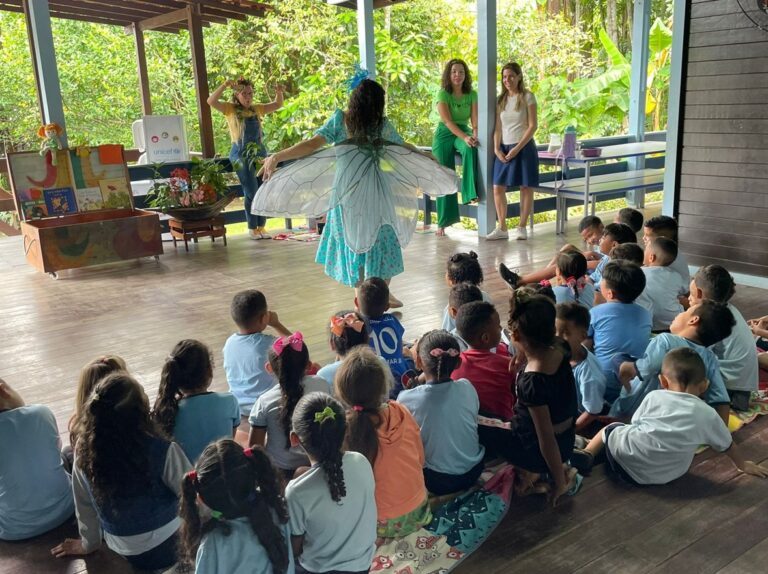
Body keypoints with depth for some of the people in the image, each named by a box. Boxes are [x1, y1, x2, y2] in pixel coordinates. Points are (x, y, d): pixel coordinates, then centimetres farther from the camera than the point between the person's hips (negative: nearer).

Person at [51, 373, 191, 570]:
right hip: (166, 546, -4)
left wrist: (88, 543, 17)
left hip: (122, 551, 4)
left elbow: (84, 503, -1)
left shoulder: (85, 450, -16)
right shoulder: (161, 450, -29)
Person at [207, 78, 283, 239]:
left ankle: (261, 226, 14)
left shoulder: (257, 108, 13)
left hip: (259, 152, 5)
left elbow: (278, 105, 20)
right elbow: (211, 101, -13)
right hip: (241, 154, -5)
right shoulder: (230, 108, 1)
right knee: (251, 192, -6)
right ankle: (252, 228, 5)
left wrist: (279, 93, 0)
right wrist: (225, 85, -22)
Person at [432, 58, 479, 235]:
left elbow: (475, 119, -6)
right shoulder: (443, 94, -10)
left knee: (470, 148, -35)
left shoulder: (472, 94, -1)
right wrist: (465, 137, -33)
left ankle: (471, 192, -34)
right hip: (444, 134, -2)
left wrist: (474, 134, -28)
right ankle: (443, 222, 2)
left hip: (464, 131, 2)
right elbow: (447, 121, -20)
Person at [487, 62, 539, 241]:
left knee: (526, 187, -1)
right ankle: (502, 228, 4)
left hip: (524, 147, -4)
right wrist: (497, 148, -6)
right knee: (498, 187, -3)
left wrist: (517, 148, -14)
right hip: (504, 148, 4)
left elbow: (533, 126, -7)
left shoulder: (527, 97, -2)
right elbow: (498, 127, 9)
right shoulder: (501, 99, 12)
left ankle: (522, 227, 8)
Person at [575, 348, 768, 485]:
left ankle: (587, 455, 15)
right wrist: (742, 464, 41)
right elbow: (728, 445, 21)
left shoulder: (654, 396, 3)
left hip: (627, 458, -1)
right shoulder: (707, 414, 5)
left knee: (612, 429, 29)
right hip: (661, 477, 1)